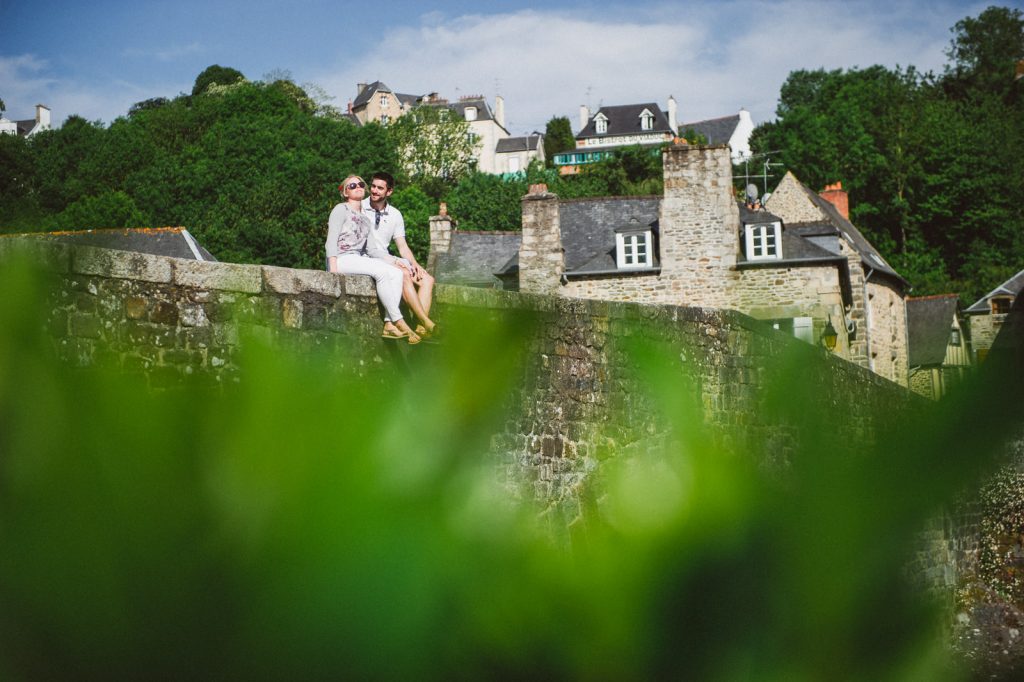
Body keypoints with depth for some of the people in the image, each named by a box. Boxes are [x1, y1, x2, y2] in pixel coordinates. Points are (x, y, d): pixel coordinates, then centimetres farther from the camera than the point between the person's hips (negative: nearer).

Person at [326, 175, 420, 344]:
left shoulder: (366, 220, 23)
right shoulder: (341, 210, 1)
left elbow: (372, 249, 18)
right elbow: (331, 241, -8)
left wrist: (394, 260, 3)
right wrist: (333, 270, -20)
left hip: (359, 259, 7)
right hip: (341, 259, -7)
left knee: (396, 272, -17)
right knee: (381, 271, -30)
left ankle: (390, 324, -28)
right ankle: (399, 322, -28)